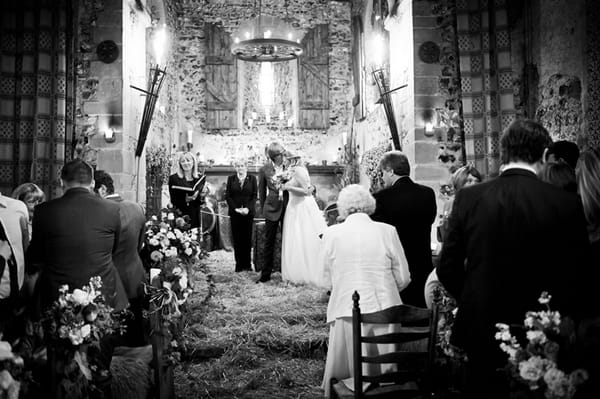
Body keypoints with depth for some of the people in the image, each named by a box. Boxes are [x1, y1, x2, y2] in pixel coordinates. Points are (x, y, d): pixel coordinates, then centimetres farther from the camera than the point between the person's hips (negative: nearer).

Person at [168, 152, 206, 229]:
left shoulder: (200, 178, 8)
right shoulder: (173, 178, 1)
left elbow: (201, 202, 10)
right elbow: (173, 200, -2)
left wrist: (201, 196, -10)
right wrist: (185, 200, -18)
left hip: (195, 217, 2)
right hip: (180, 216, -2)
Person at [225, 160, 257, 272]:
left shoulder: (252, 179, 5)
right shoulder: (231, 179, 8)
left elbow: (254, 196, 1)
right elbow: (227, 195, 4)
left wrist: (248, 208, -12)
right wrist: (235, 208, -8)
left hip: (248, 212, 0)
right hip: (235, 212, 1)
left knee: (247, 238, 2)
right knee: (237, 239, 1)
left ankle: (247, 263, 10)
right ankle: (239, 264, 7)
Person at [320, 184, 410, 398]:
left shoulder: (331, 234, -2)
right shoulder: (387, 231, -3)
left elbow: (327, 281, 3)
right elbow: (403, 279, 1)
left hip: (346, 312, 0)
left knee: (344, 378, 12)